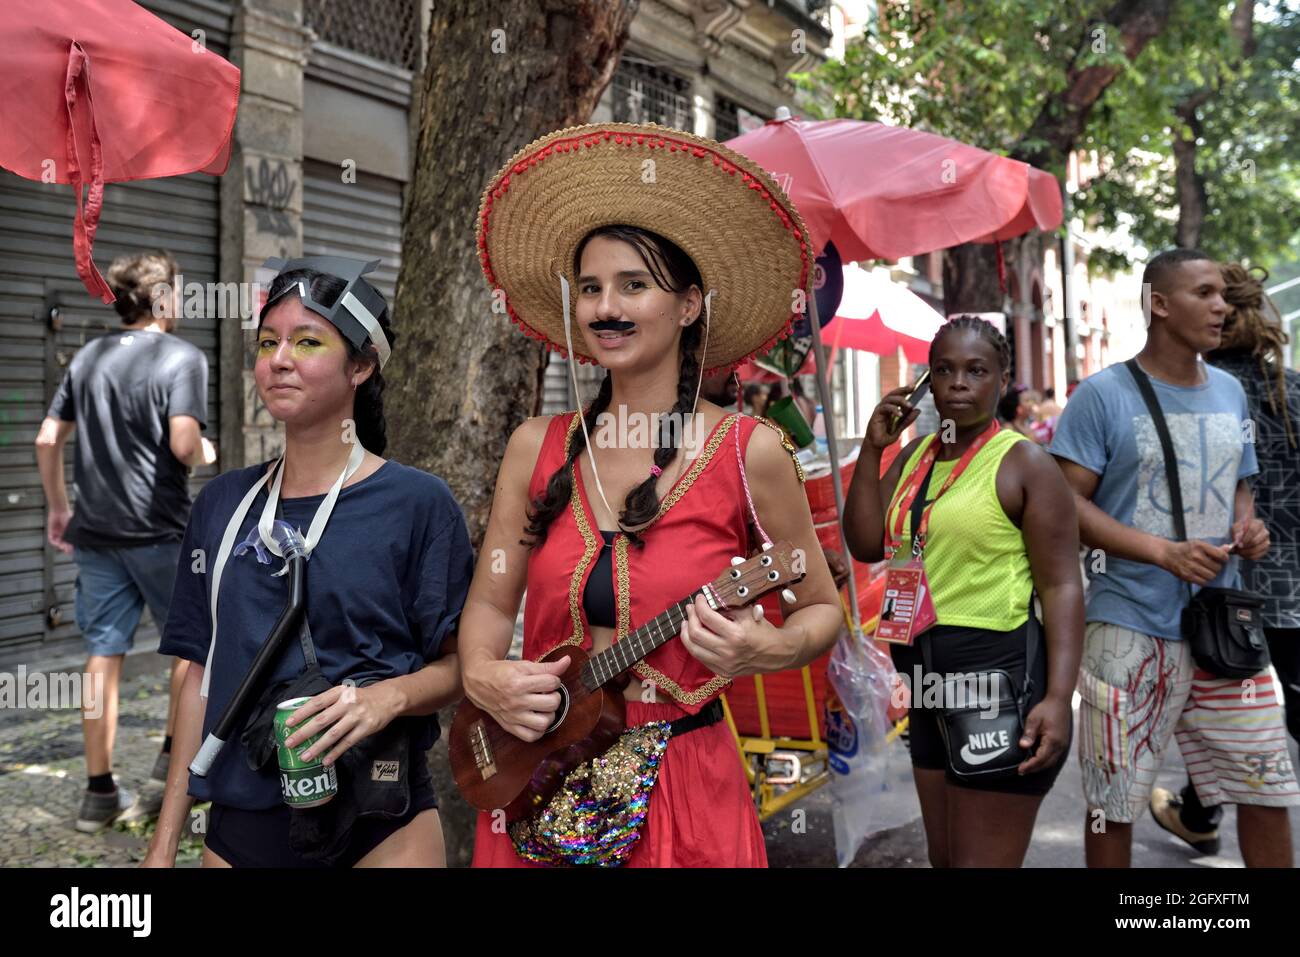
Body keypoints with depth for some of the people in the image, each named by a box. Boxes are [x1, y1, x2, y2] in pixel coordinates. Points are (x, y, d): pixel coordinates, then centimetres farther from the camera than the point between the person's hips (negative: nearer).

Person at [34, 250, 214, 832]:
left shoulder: (89, 357, 11)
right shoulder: (182, 356, -9)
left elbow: (47, 440, 11)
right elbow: (182, 445, -20)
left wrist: (58, 508, 20)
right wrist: (206, 455, 2)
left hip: (95, 532, 6)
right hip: (160, 531, -6)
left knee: (103, 656, 9)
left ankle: (100, 793, 15)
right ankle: (171, 768, 12)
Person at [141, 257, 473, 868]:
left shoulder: (417, 503, -10)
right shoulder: (222, 503, 3)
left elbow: (457, 667, -4)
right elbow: (202, 675, 8)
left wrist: (389, 696, -25)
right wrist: (165, 842, 8)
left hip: (380, 824, -4)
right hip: (238, 824, 4)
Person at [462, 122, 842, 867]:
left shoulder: (749, 452, -10)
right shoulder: (537, 447, -1)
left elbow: (823, 609, -1)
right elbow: (490, 604, 5)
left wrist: (766, 651, -21)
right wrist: (484, 677, -14)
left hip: (682, 789, -3)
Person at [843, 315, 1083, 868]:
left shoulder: (1024, 463, -10)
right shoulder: (915, 457, 10)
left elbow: (1061, 585, -14)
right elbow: (867, 545, 3)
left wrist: (1058, 696, -24)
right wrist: (873, 450, -3)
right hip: (930, 681, 7)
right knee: (943, 858, 19)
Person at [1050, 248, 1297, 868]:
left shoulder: (1230, 393, 11)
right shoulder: (1102, 395, -8)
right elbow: (1067, 503, -11)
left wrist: (1248, 525, -2)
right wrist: (1165, 552, -20)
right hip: (1131, 627, -5)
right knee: (1113, 801, 7)